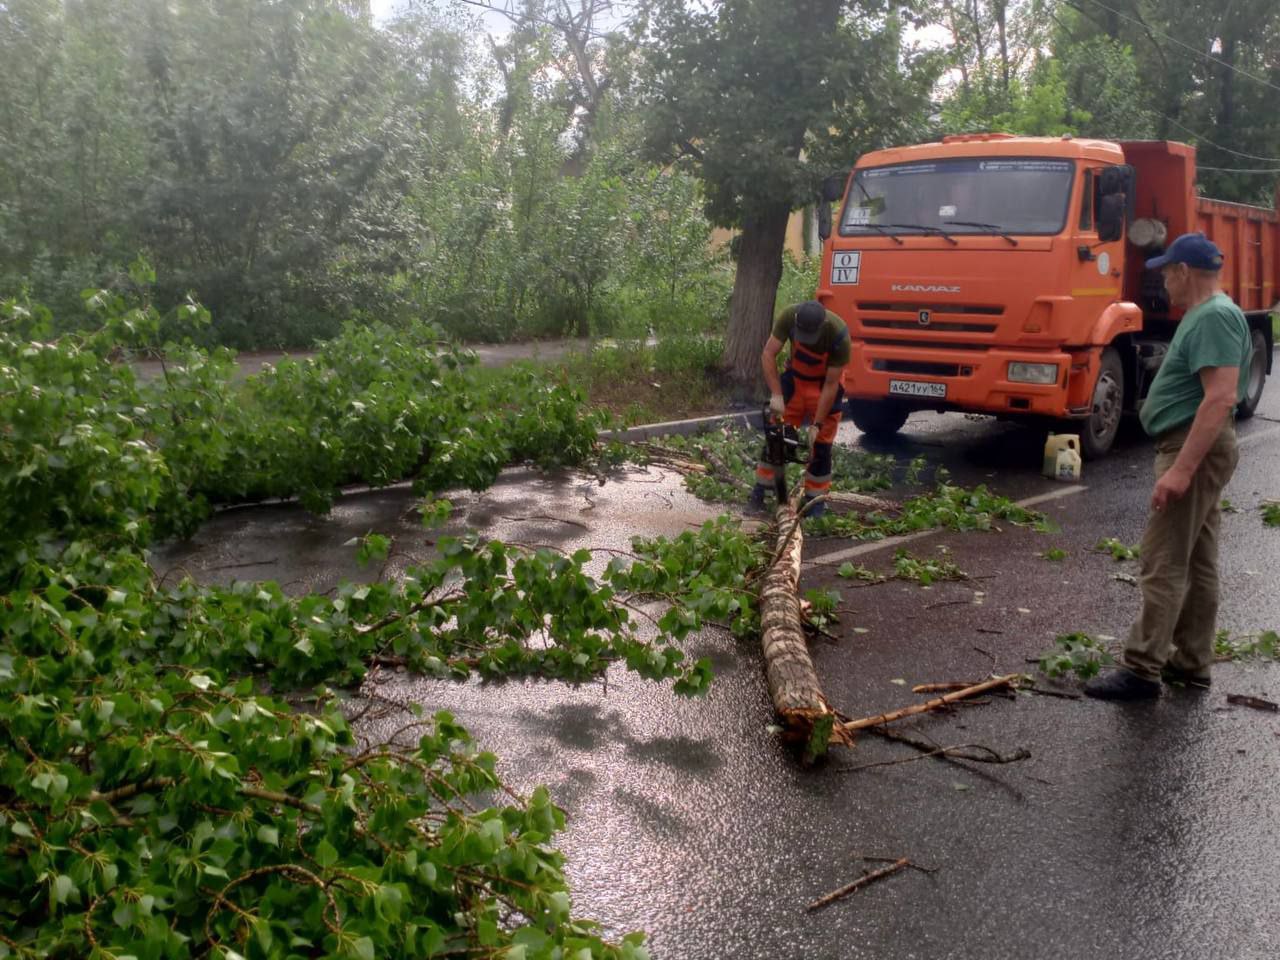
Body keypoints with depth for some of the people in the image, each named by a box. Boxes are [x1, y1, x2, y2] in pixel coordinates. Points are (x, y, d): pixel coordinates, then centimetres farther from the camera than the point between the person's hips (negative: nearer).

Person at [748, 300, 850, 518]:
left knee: (820, 443, -3)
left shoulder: (838, 335, -33)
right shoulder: (788, 317, -28)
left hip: (825, 383, -2)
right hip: (795, 377, 2)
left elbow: (831, 384, -27)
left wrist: (817, 425, -26)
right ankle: (760, 489, 11)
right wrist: (776, 395, -30)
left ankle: (815, 499, 7)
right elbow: (768, 355, -22)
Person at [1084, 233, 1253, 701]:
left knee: (1164, 563, -9)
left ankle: (1141, 669, -6)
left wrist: (1181, 468, -30)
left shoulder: (1214, 317, -17)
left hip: (1195, 447, -11)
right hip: (1199, 448, 11)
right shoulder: (1207, 314, 17)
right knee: (1197, 563, 13)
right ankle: (1191, 663, 20)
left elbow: (1222, 398, -27)